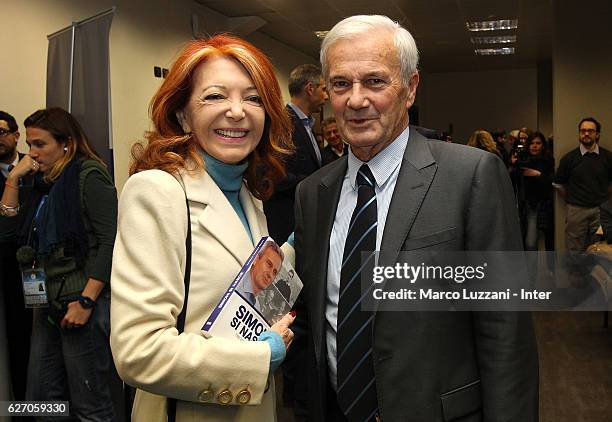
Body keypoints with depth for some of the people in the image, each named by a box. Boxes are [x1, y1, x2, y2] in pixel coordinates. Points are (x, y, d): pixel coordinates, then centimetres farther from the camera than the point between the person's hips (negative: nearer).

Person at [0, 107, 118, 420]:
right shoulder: (44, 182, 15)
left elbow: (110, 242, -16)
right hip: (49, 301, 8)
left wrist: (85, 301, -19)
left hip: (82, 302, -8)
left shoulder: (89, 175, -8)